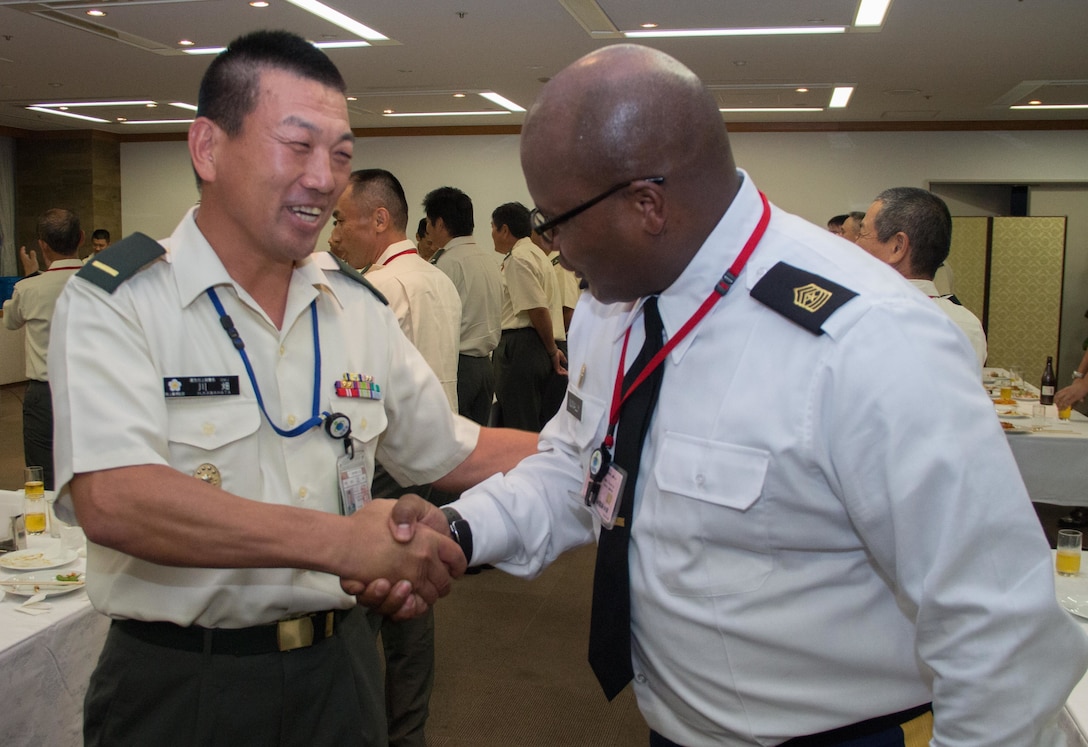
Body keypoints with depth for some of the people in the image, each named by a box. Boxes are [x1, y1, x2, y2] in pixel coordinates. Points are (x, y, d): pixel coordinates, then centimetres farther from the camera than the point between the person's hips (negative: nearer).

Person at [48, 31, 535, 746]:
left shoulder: (361, 310, 4)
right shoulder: (113, 302, -12)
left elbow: (455, 452, 9)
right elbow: (112, 500, -26)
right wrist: (342, 541, -32)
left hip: (339, 666, 5)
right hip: (179, 686, -4)